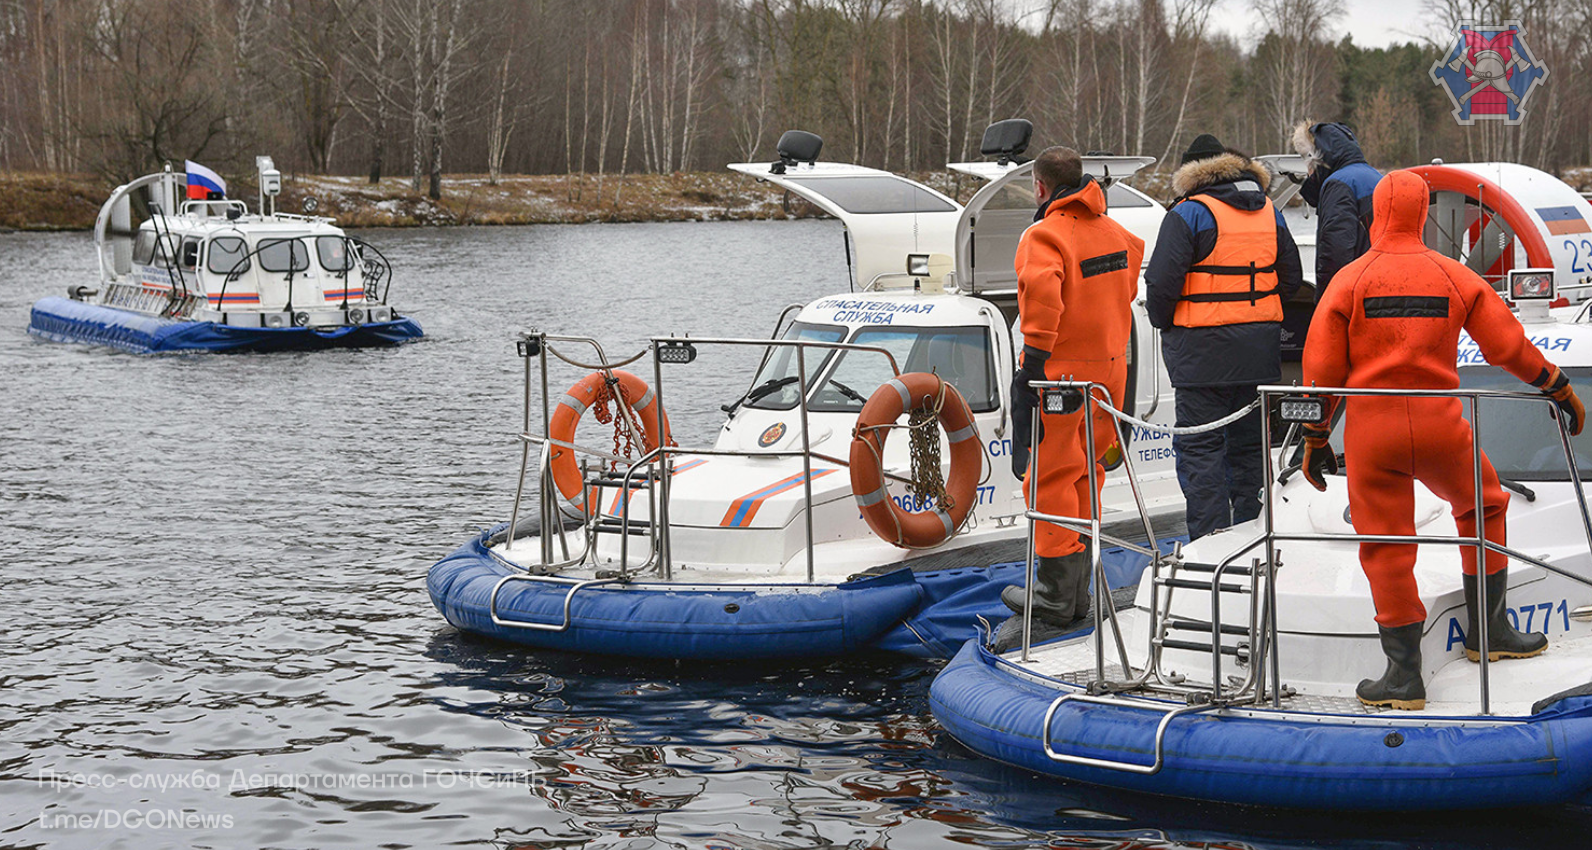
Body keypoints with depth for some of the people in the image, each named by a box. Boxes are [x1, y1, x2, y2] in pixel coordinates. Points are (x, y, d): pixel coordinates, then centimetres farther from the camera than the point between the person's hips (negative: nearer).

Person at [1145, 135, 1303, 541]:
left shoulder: (1188, 213, -9)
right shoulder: (1269, 212, 11)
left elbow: (1161, 282, -15)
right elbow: (1290, 277, 14)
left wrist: (1164, 323, 3)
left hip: (1203, 350, -6)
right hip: (1260, 353, 6)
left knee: (1199, 447, -2)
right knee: (1249, 445, 15)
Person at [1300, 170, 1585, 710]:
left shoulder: (1349, 281, -1)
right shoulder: (1455, 277, 3)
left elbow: (1322, 370, -1)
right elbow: (1508, 345, 6)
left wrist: (1315, 440, 8)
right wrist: (1560, 389, 20)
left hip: (1371, 432, -1)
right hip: (1441, 427, 1)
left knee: (1386, 546, 4)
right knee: (1483, 509, 26)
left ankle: (1403, 673, 3)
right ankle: (1487, 630, 29)